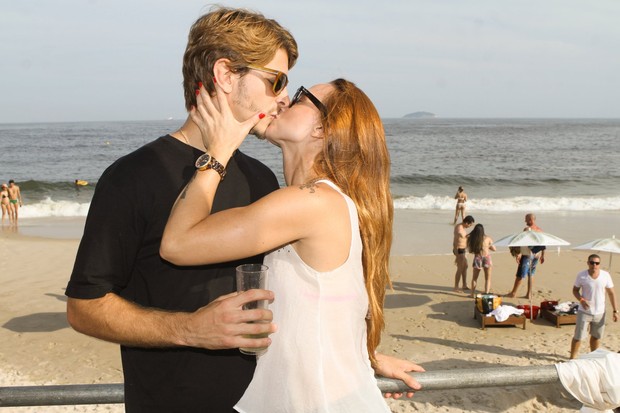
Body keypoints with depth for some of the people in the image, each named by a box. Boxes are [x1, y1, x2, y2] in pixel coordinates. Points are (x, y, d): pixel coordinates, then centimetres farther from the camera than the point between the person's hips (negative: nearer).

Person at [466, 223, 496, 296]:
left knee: (474, 278, 20)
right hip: (486, 258, -1)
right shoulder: (487, 238, -7)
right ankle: (486, 294, 4)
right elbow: (494, 249, 1)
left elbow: (470, 251, -3)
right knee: (487, 278, 11)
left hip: (477, 258, 1)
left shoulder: (471, 239, -8)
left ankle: (473, 294, 23)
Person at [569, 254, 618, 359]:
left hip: (600, 312, 3)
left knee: (596, 336, 16)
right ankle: (572, 357, 13)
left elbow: (611, 293, 1)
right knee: (578, 337, -2)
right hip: (584, 312, -2)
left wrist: (615, 311, -1)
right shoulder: (581, 275, -10)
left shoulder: (605, 275, -5)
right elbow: (575, 290, 1)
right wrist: (581, 300, -19)